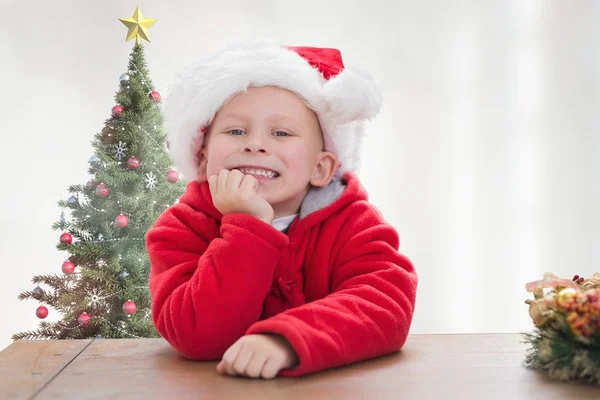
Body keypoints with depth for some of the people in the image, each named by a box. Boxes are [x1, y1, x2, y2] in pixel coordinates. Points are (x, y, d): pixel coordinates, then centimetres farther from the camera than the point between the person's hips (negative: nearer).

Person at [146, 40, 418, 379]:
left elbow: (387, 304, -26)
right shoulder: (183, 227, -10)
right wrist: (249, 225, -29)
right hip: (220, 388, 0)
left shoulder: (350, 221, -9)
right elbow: (200, 338, -23)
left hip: (336, 384, 1)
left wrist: (287, 340, -41)